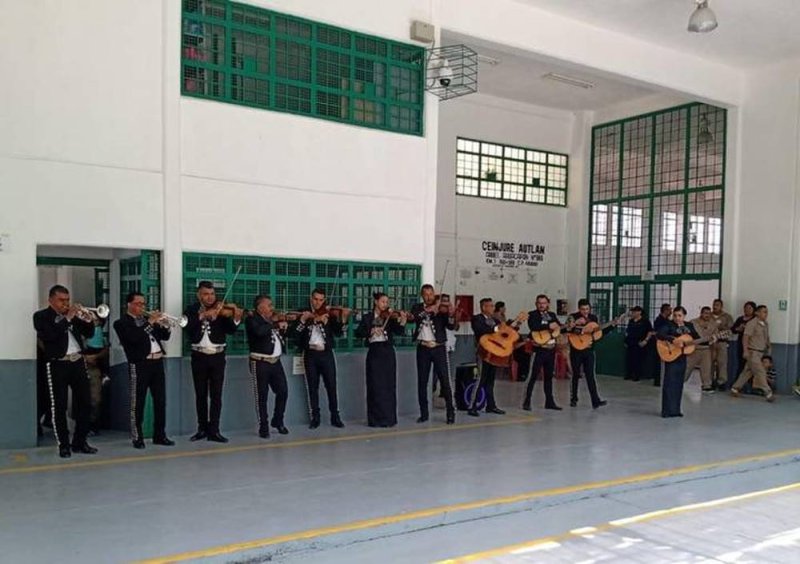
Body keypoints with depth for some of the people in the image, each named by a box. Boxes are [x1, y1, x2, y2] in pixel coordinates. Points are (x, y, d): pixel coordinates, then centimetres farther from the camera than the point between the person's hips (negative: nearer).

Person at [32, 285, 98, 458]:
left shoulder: (73, 314, 12)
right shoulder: (41, 316, -1)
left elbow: (89, 334, 13)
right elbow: (49, 335, -18)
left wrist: (88, 320, -7)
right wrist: (67, 318, -19)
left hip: (78, 362, 5)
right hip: (57, 365, -5)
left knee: (85, 403, 6)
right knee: (59, 406, 0)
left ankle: (80, 442, 16)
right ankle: (63, 445, 8)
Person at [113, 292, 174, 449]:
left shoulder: (147, 318, 18)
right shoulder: (121, 323, -1)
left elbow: (164, 336, 17)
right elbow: (134, 338, -19)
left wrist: (165, 325, -3)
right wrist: (149, 323, -18)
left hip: (157, 362, 6)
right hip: (140, 364, -6)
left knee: (161, 400, 7)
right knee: (138, 402, -1)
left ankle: (160, 435, 15)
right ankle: (137, 437, 6)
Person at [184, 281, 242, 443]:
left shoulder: (221, 310, 0)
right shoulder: (192, 310, 2)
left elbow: (230, 330, -11)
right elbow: (188, 328, -17)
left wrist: (236, 319, -30)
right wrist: (202, 316, -30)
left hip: (217, 357, -1)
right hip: (199, 357, 1)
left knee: (216, 394, -2)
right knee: (201, 394, 9)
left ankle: (214, 430, 1)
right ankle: (202, 428, 19)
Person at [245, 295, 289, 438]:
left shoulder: (272, 320, 15)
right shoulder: (252, 319, -7)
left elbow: (282, 337, 20)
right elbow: (259, 331, -28)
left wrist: (283, 326, 4)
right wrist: (276, 325, -19)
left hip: (275, 362, 6)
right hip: (260, 363, -6)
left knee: (283, 391, 5)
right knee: (262, 396, 0)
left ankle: (278, 421, 22)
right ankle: (263, 427, 9)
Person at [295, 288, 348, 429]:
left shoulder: (330, 314, 3)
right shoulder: (304, 313, 4)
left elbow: (338, 333, -4)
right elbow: (295, 333, -5)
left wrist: (343, 318, -18)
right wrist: (303, 320, -20)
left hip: (326, 354, 0)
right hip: (310, 354, 0)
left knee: (331, 386, 1)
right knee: (312, 387, 5)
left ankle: (335, 417, 10)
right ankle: (314, 418, 13)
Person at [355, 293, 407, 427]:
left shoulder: (390, 317, 6)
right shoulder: (367, 317, 7)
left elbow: (399, 331, -8)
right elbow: (358, 333, -5)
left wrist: (402, 321, -26)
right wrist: (371, 330, -19)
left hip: (387, 352, 1)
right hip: (374, 353, 0)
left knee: (388, 385, 1)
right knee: (375, 386, 0)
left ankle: (388, 418, 6)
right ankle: (375, 419, 5)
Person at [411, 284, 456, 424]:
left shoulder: (441, 309, 2)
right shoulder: (418, 308, 7)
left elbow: (451, 326, -9)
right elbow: (412, 317, -15)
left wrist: (451, 315, -29)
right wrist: (427, 310, -29)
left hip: (438, 348, -2)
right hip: (423, 349, 2)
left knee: (445, 381, -4)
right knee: (422, 382, 5)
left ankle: (451, 413, 3)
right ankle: (424, 413, 15)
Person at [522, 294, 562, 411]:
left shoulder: (552, 315, 14)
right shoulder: (532, 314, -4)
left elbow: (559, 326, 12)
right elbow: (533, 327, -22)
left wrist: (557, 327, -10)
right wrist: (549, 326, -23)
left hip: (551, 349, 6)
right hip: (538, 349, -6)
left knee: (549, 376, 11)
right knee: (533, 376, -5)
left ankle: (549, 401, 19)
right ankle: (527, 402, 0)